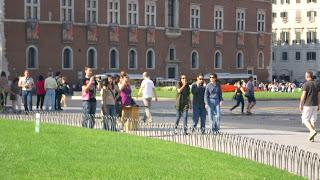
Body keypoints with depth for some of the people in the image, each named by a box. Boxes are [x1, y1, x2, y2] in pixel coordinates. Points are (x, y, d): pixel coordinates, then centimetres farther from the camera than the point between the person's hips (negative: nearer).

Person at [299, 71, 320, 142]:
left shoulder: (305, 84, -11)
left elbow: (303, 95, -14)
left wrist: (301, 105, -8)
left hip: (307, 105, -6)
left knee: (305, 120, 3)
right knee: (313, 120, 9)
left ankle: (312, 131, -19)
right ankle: (311, 137, 8)